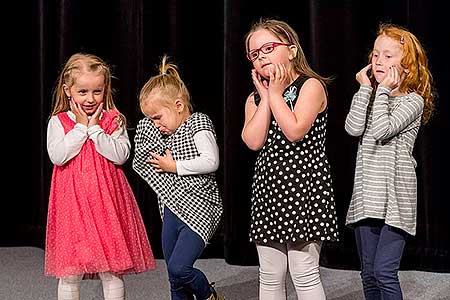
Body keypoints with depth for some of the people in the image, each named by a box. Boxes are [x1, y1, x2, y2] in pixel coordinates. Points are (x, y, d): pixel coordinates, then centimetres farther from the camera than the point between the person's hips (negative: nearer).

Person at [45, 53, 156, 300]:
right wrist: (81, 128, -11)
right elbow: (57, 156, -13)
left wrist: (95, 128, -11)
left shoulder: (114, 121, 3)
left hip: (107, 202, 0)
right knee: (69, 273, 3)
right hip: (72, 203, 0)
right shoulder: (58, 122, 2)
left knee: (111, 272, 3)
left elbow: (120, 155, -10)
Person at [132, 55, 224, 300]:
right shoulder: (166, 134, 13)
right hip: (172, 211, 8)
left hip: (199, 209, -8)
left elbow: (210, 161, -22)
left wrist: (174, 166, -15)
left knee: (179, 267, -20)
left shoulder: (198, 124, -9)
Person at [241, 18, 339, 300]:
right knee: (270, 277, 9)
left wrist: (276, 93, -9)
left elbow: (295, 131, -19)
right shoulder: (255, 98, 13)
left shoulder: (311, 86, -4)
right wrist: (266, 96, -2)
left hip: (302, 186, -6)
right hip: (268, 187, 6)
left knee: (304, 273, -7)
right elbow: (254, 141, -4)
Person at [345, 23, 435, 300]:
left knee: (384, 273, -13)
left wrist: (383, 89, -11)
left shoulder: (412, 100, -4)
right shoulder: (370, 98, 14)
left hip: (394, 196, -6)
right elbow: (354, 129, -6)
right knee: (369, 275, 10)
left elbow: (381, 130, -18)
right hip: (366, 196, 6)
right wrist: (365, 88, -2)